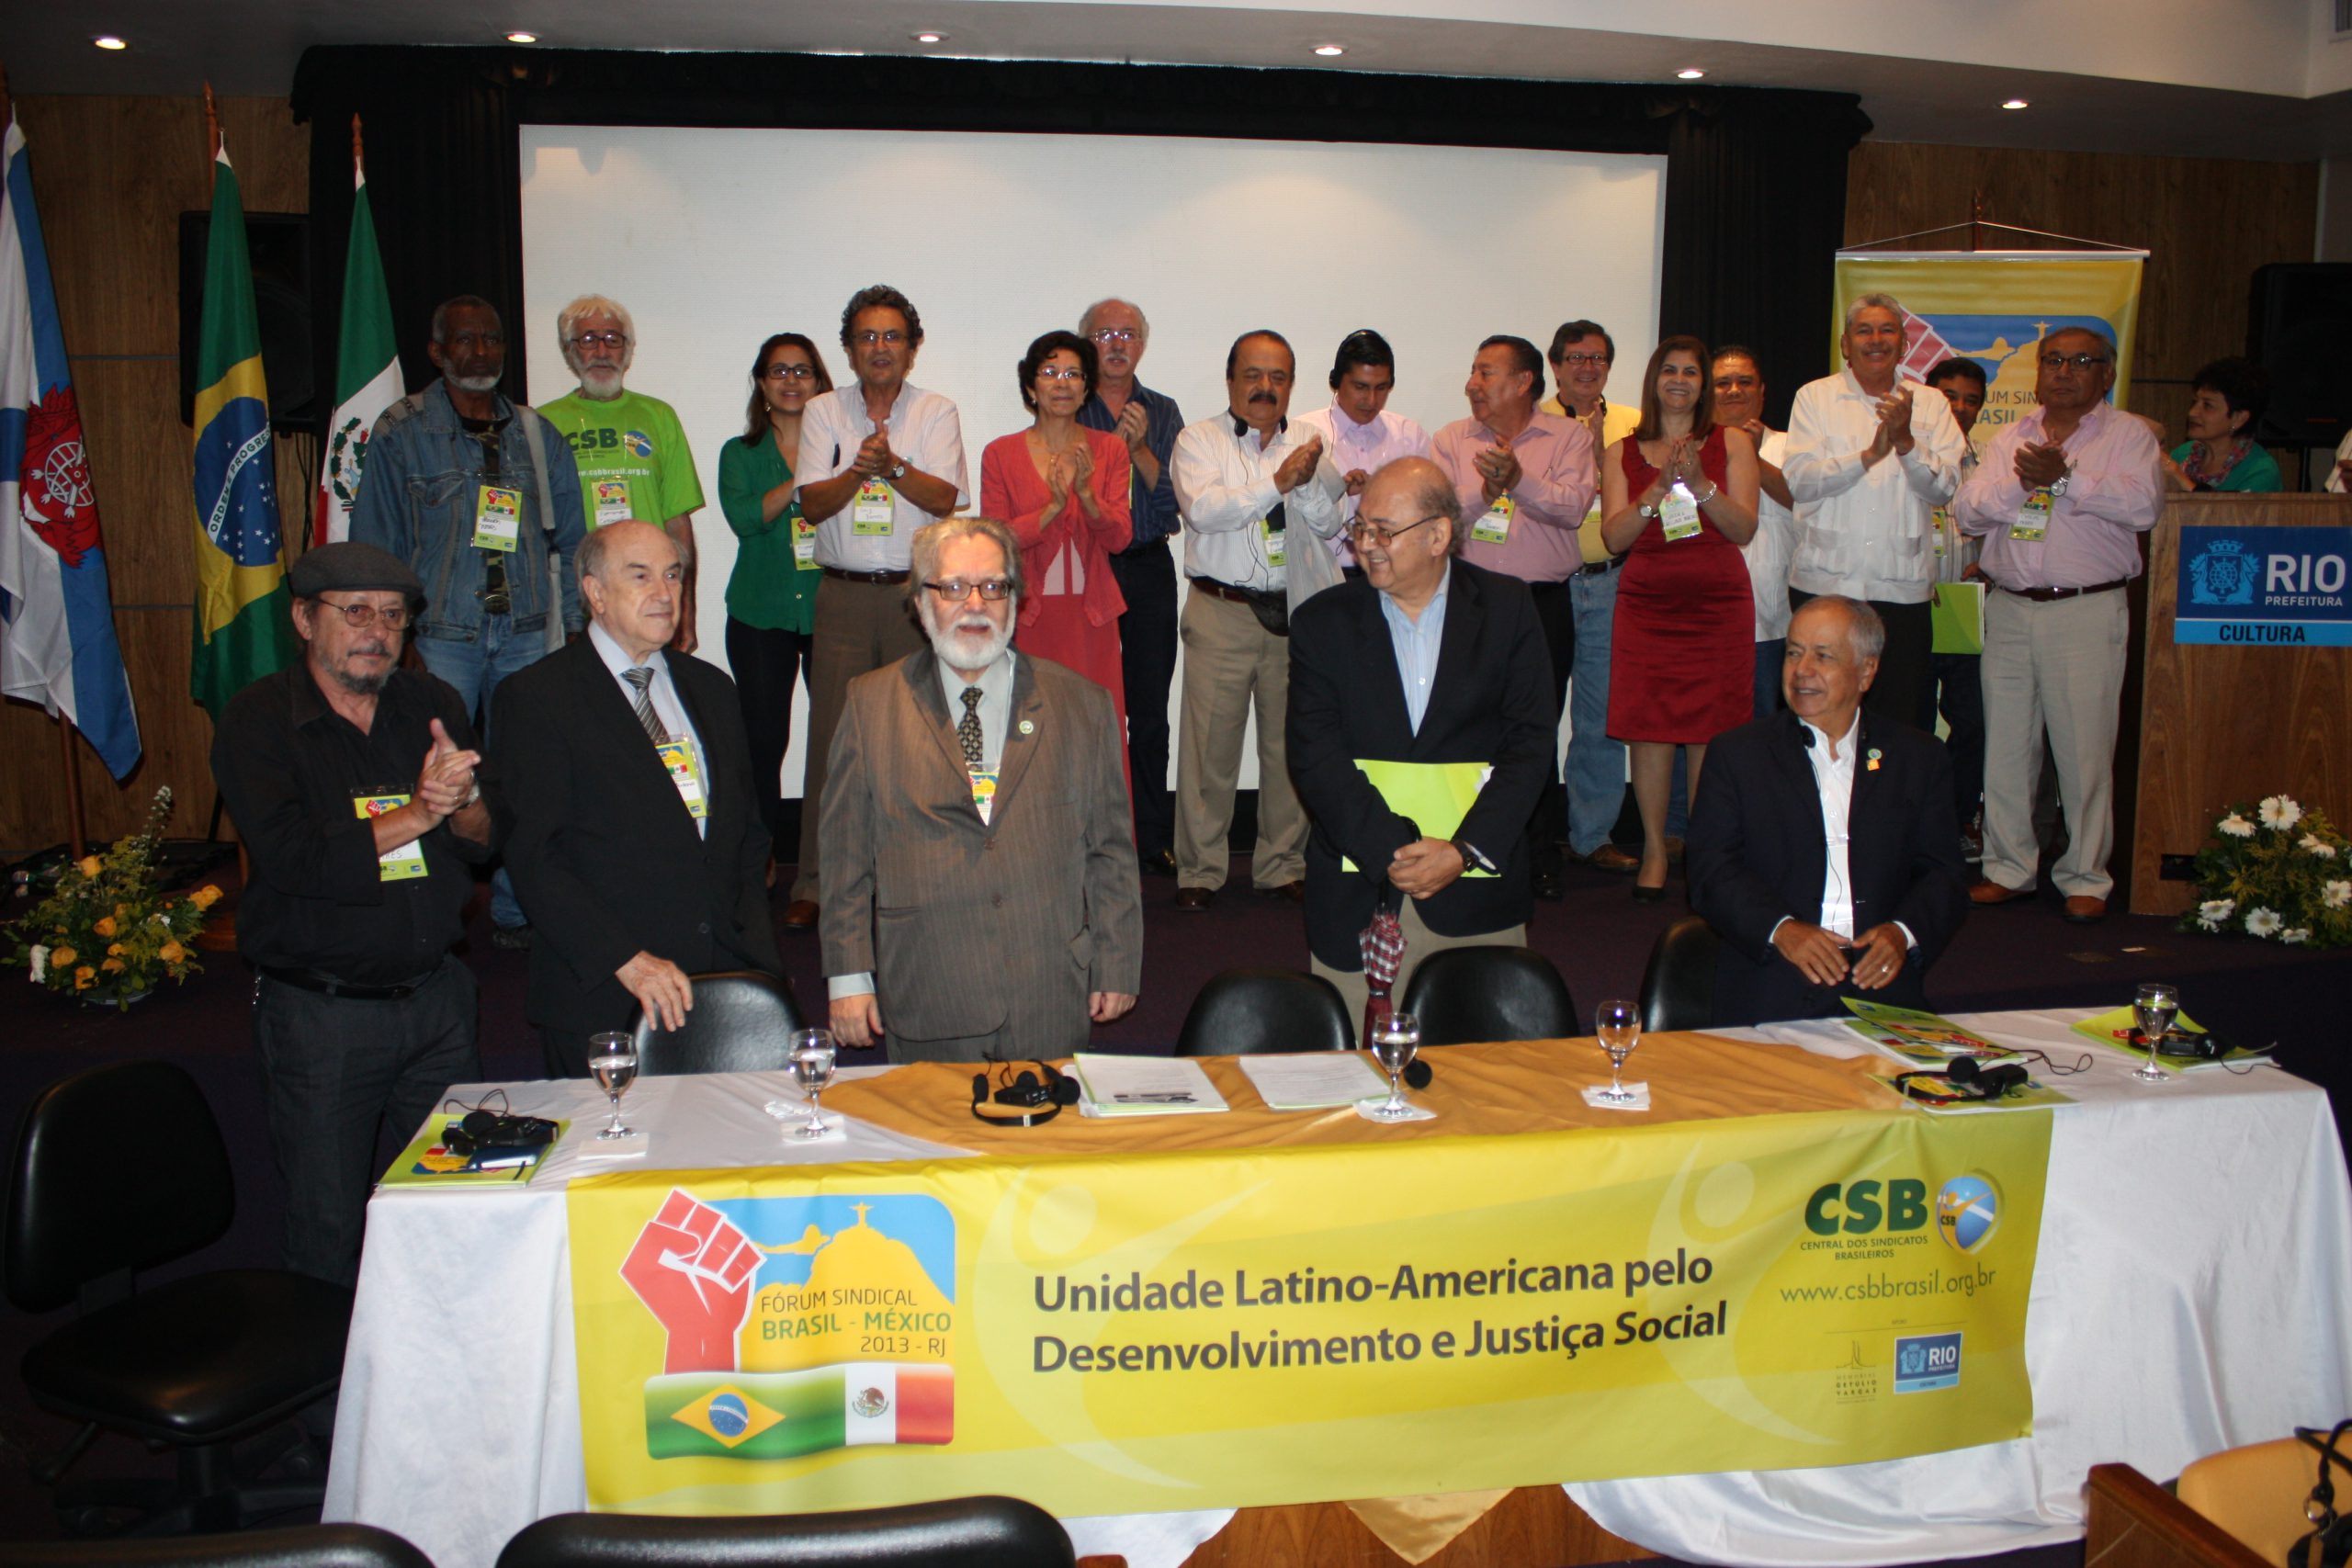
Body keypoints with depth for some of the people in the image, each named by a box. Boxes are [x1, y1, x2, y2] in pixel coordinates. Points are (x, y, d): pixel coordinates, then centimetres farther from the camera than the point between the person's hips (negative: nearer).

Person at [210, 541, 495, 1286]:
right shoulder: (258, 719, -5)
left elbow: (490, 840, 2)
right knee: (327, 1229, 5)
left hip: (437, 996, 4)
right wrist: (418, 814, -17)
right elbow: (292, 860, -18)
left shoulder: (433, 705, 8)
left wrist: (462, 806, -20)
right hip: (319, 1013, -4)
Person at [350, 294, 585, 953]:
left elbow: (568, 539, 14)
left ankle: (518, 912, 13)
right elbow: (377, 546, 1)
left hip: (526, 633, 3)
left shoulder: (536, 434, 12)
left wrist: (570, 624, 7)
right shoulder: (401, 432, 3)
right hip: (441, 635, -3)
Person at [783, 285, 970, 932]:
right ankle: (815, 883, 5)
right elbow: (812, 502, 0)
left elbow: (946, 499, -6)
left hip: (918, 592, -1)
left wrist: (891, 465, -21)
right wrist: (857, 471, -18)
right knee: (831, 732, -2)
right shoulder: (823, 411, 9)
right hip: (843, 593, 1)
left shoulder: (936, 413, 6)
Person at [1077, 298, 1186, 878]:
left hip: (1149, 571, 2)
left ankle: (1154, 840, 12)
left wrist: (1138, 447, -12)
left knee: (1149, 709, 4)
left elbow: (1172, 499, 1)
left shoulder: (1163, 412, 11)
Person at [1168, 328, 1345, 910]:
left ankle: (1283, 865, 20)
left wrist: (1307, 482, -14)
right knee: (1211, 742, -2)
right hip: (1222, 613, -3)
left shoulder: (1306, 443, 13)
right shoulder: (1200, 440, 2)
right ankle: (1200, 870, 9)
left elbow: (1328, 524, 5)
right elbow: (1203, 509, -15)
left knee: (1292, 742, 7)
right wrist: (1278, 480, -19)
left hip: (1293, 611, 4)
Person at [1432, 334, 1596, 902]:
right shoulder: (1451, 440, 9)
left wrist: (1519, 478, -22)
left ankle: (1540, 855, 16)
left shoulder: (1569, 436, 5)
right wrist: (1484, 491, -18)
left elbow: (1573, 508, -10)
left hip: (1544, 601, -1)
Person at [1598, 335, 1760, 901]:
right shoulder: (1623, 453, 10)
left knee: (1710, 732, -1)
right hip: (1646, 607, 1)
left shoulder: (1732, 443, 8)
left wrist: (1700, 484, -15)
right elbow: (1614, 536, 0)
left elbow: (1745, 528, -1)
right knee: (1649, 730, -2)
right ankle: (1654, 850, 9)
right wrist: (1659, 488, -13)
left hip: (1718, 605, -1)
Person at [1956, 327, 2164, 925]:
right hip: (2008, 607, 4)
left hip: (2087, 611, -4)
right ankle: (2009, 868, 17)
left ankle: (2085, 879, 8)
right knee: (2005, 743, 6)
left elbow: (2143, 505, -13)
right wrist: (2023, 482, -11)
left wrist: (2064, 477, -15)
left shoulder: (2128, 435, 4)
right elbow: (1970, 510, 5)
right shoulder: (2010, 438, 16)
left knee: (2084, 747, -3)